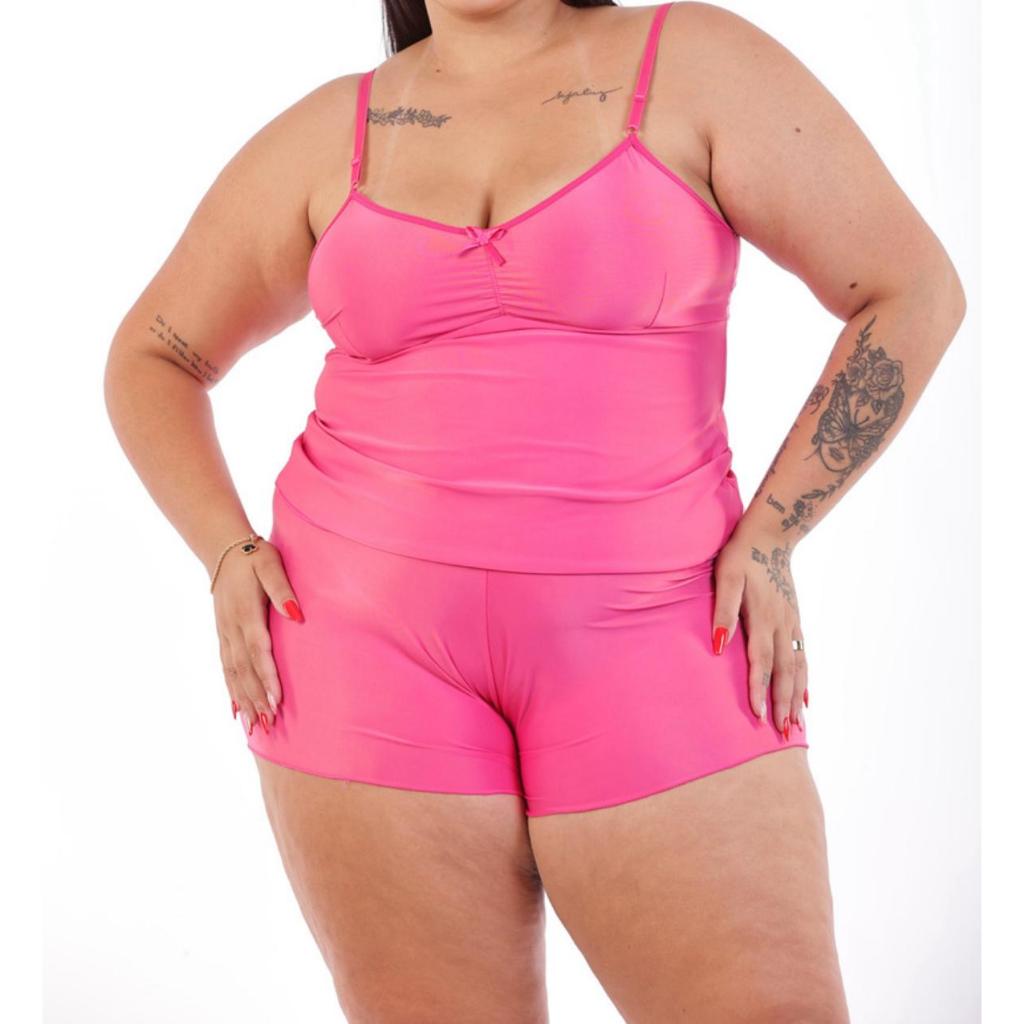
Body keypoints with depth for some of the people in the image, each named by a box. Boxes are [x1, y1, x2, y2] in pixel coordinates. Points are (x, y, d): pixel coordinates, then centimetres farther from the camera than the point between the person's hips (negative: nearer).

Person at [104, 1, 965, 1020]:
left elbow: (913, 291, 0)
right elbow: (150, 358, 17)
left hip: (637, 640, -1)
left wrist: (770, 539, -6)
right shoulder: (328, 134, 8)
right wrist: (225, 551, 1)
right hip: (374, 632, 2)